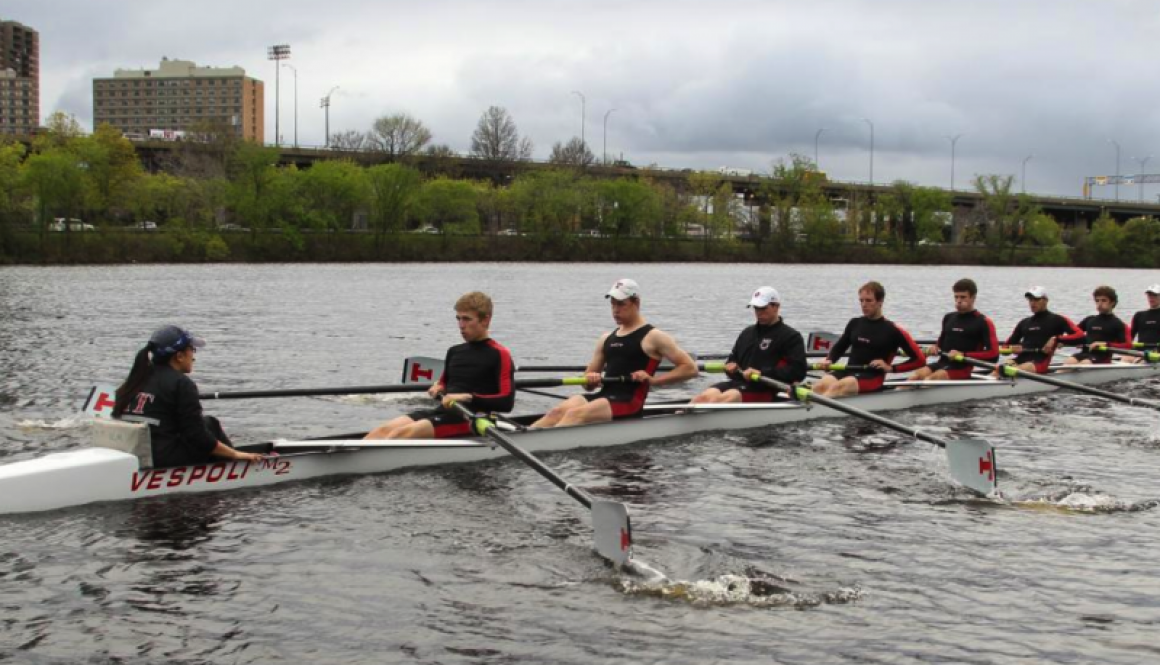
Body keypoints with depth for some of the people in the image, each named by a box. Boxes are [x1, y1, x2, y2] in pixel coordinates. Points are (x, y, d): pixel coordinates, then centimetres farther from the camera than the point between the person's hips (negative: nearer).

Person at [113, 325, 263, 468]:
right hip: (163, 459, -8)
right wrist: (235, 454, -2)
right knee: (210, 424, 13)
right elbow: (197, 437, -12)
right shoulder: (181, 384, -9)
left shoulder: (137, 379, 12)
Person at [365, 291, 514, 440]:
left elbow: (506, 402, -13)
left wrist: (468, 397, -20)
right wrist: (438, 389, 9)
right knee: (383, 430, -15)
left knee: (402, 433, -27)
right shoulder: (454, 352, 19)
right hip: (443, 411, 7)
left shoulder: (499, 355, -3)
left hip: (471, 420, -7)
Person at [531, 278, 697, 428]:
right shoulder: (607, 338, 22)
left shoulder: (652, 337, 3)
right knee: (559, 411, -22)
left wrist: (653, 380, -12)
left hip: (629, 403, -6)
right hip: (603, 396, 6)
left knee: (575, 414, -31)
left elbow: (690, 369, -2)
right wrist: (591, 380, 0)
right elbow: (589, 382, 26)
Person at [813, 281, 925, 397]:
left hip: (873, 377, -5)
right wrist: (829, 360, 3)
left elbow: (920, 360, 1)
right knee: (821, 385, -30)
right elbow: (839, 347, 24)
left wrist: (891, 368, -8)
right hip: (849, 372, 5)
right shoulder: (855, 323, 13)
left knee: (839, 386, -37)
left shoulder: (893, 330, -1)